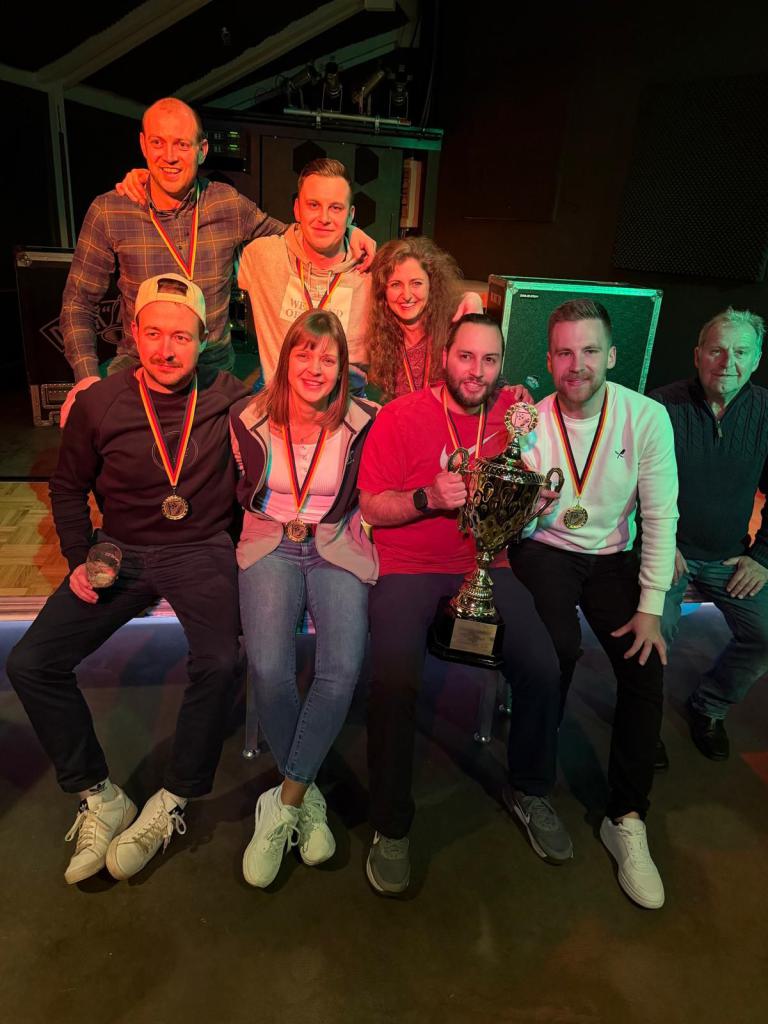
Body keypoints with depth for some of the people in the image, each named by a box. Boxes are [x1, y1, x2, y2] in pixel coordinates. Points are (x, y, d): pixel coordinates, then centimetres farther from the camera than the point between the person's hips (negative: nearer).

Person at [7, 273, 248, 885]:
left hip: (202, 551, -2)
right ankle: (100, 799, 6)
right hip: (121, 553, 3)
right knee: (30, 664, -12)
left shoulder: (228, 398, -3)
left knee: (219, 663, -28)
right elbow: (68, 487, 12)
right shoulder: (99, 404, 0)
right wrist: (80, 560, 2)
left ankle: (170, 805, -4)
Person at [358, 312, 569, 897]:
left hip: (484, 562, 4)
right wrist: (427, 498, -22)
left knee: (543, 668, -15)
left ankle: (531, 792, 16)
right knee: (395, 679, -26)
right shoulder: (400, 416, -5)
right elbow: (370, 506, -5)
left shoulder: (512, 411, 7)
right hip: (408, 567, -3)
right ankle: (391, 827, -1)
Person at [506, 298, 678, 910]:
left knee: (646, 664, -16)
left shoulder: (647, 418, -10)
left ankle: (627, 819, 0)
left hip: (614, 556, 2)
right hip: (546, 550, -1)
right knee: (560, 647, -26)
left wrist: (651, 608, -12)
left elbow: (661, 516, -8)